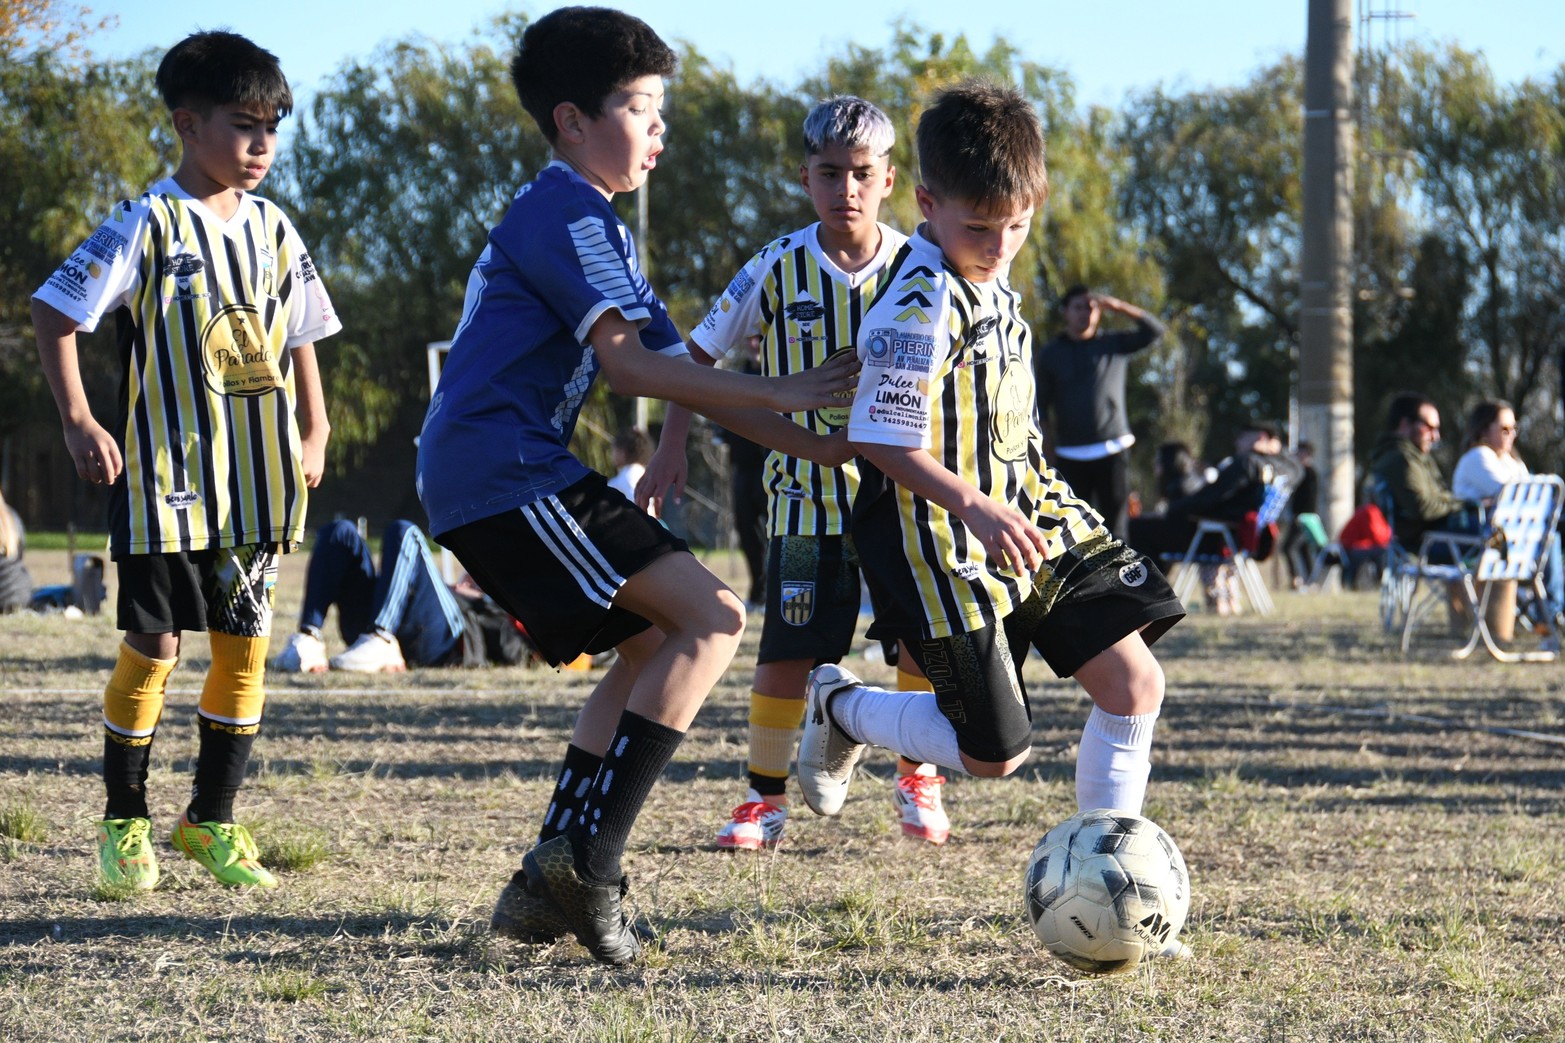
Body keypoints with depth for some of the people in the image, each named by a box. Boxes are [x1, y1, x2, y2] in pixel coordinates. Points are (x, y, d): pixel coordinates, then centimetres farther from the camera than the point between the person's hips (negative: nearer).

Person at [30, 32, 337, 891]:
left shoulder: (273, 230, 9)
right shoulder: (148, 225, -8)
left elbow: (299, 336, 21)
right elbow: (53, 311, -6)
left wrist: (314, 435, 13)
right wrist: (77, 422, -11)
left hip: (256, 481, 5)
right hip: (164, 475, -5)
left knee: (245, 643, 6)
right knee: (154, 643, -3)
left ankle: (212, 821, 17)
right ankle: (124, 822, 11)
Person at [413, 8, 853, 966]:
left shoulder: (596, 226, 25)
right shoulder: (566, 208, -7)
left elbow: (682, 372, 20)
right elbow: (628, 363, -17)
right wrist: (779, 395, -12)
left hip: (474, 487, 10)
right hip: (509, 467, -10)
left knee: (652, 644, 19)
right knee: (711, 620, -12)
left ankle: (548, 883, 12)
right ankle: (588, 859, -17)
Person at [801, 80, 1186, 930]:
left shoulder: (989, 278, 8)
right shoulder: (923, 304, -21)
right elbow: (881, 440, -22)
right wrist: (973, 506, -29)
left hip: (1027, 520, 9)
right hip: (944, 542, -9)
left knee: (1133, 682, -1)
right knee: (992, 753, -5)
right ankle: (840, 709, 22)